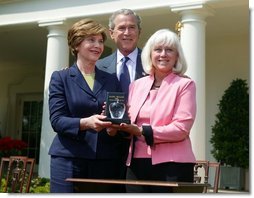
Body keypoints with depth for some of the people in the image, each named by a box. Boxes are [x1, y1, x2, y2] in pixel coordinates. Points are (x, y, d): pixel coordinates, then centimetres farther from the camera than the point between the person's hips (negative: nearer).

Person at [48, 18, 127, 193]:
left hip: (106, 161, 3)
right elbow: (57, 120, -5)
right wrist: (86, 123, -22)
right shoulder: (61, 78, 5)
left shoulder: (112, 80, 15)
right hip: (69, 159, -2)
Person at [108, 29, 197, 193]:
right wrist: (118, 125, -6)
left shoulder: (185, 84, 1)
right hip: (136, 164, 4)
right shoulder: (136, 85, 15)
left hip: (171, 166, -4)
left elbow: (181, 128, -10)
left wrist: (142, 131, -16)